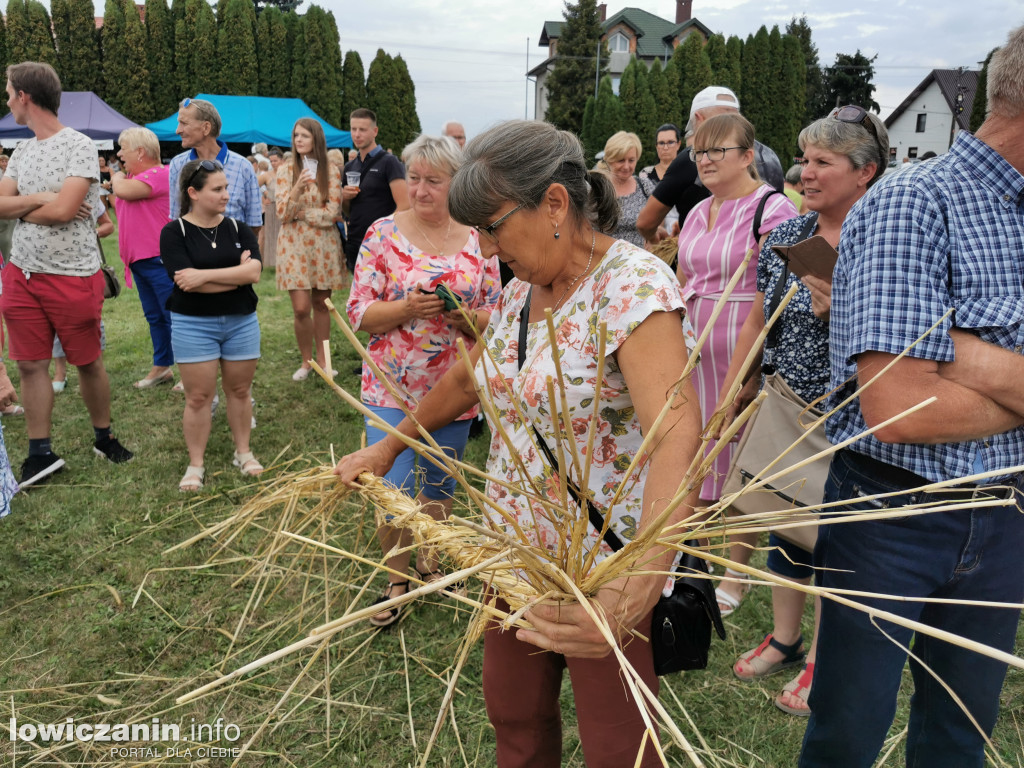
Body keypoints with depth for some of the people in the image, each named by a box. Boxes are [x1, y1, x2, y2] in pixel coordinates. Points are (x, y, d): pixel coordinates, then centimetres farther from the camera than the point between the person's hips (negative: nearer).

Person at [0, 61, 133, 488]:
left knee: (88, 362, 7)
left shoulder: (78, 145, -10)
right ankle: (40, 453, 16)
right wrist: (41, 199, -13)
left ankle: (104, 437, 25)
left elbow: (63, 210, -20)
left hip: (73, 275, -6)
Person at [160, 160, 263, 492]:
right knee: (198, 397, 2)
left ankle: (243, 452, 26)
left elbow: (254, 271, -13)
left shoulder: (238, 229, 4)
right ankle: (196, 464, 15)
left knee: (240, 390, 11)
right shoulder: (174, 232, -5)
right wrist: (237, 274, -13)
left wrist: (204, 275, -19)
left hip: (241, 322, 3)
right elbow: (187, 283, -18)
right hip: (193, 325, -3)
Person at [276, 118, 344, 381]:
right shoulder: (286, 170, 3)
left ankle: (322, 359, 18)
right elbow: (282, 213, -7)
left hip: (324, 244, 0)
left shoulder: (331, 172, 2)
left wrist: (299, 214, -8)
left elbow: (332, 212, -7)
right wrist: (298, 187, -22)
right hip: (294, 244, 0)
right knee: (301, 308, -6)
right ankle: (305, 361, 12)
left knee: (321, 304, 6)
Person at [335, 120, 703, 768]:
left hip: (606, 572, -7)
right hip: (518, 550, 8)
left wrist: (637, 593, -48)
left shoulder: (635, 287, -23)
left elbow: (678, 437, -36)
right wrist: (388, 448, 19)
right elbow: (466, 380, 19)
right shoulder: (520, 289, 4)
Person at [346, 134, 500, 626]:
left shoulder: (478, 242, -1)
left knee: (439, 486, 17)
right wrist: (409, 307, -24)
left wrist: (464, 316, -18)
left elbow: (496, 320, 3)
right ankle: (397, 578, 23)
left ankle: (429, 560, 44)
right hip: (391, 388, -2)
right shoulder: (383, 234, -5)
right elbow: (359, 313, -6)